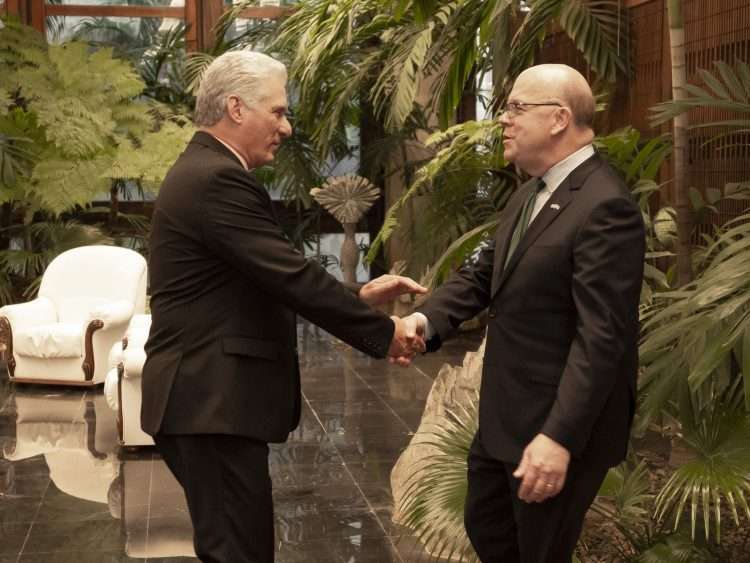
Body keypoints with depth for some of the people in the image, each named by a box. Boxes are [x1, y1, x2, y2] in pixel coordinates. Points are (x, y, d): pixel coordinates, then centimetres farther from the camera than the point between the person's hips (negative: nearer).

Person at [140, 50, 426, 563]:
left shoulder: (205, 172, 16)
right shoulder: (217, 179, -18)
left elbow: (274, 279, 16)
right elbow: (293, 277, -21)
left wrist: (360, 296, 9)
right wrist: (381, 332, -11)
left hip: (210, 396, 11)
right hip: (213, 401, -11)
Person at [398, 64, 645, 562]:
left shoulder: (605, 206, -22)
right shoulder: (530, 195, 10)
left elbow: (601, 338, -27)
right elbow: (483, 275, 10)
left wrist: (559, 437, -30)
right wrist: (427, 319, -9)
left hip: (561, 426, -9)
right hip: (504, 417, 9)